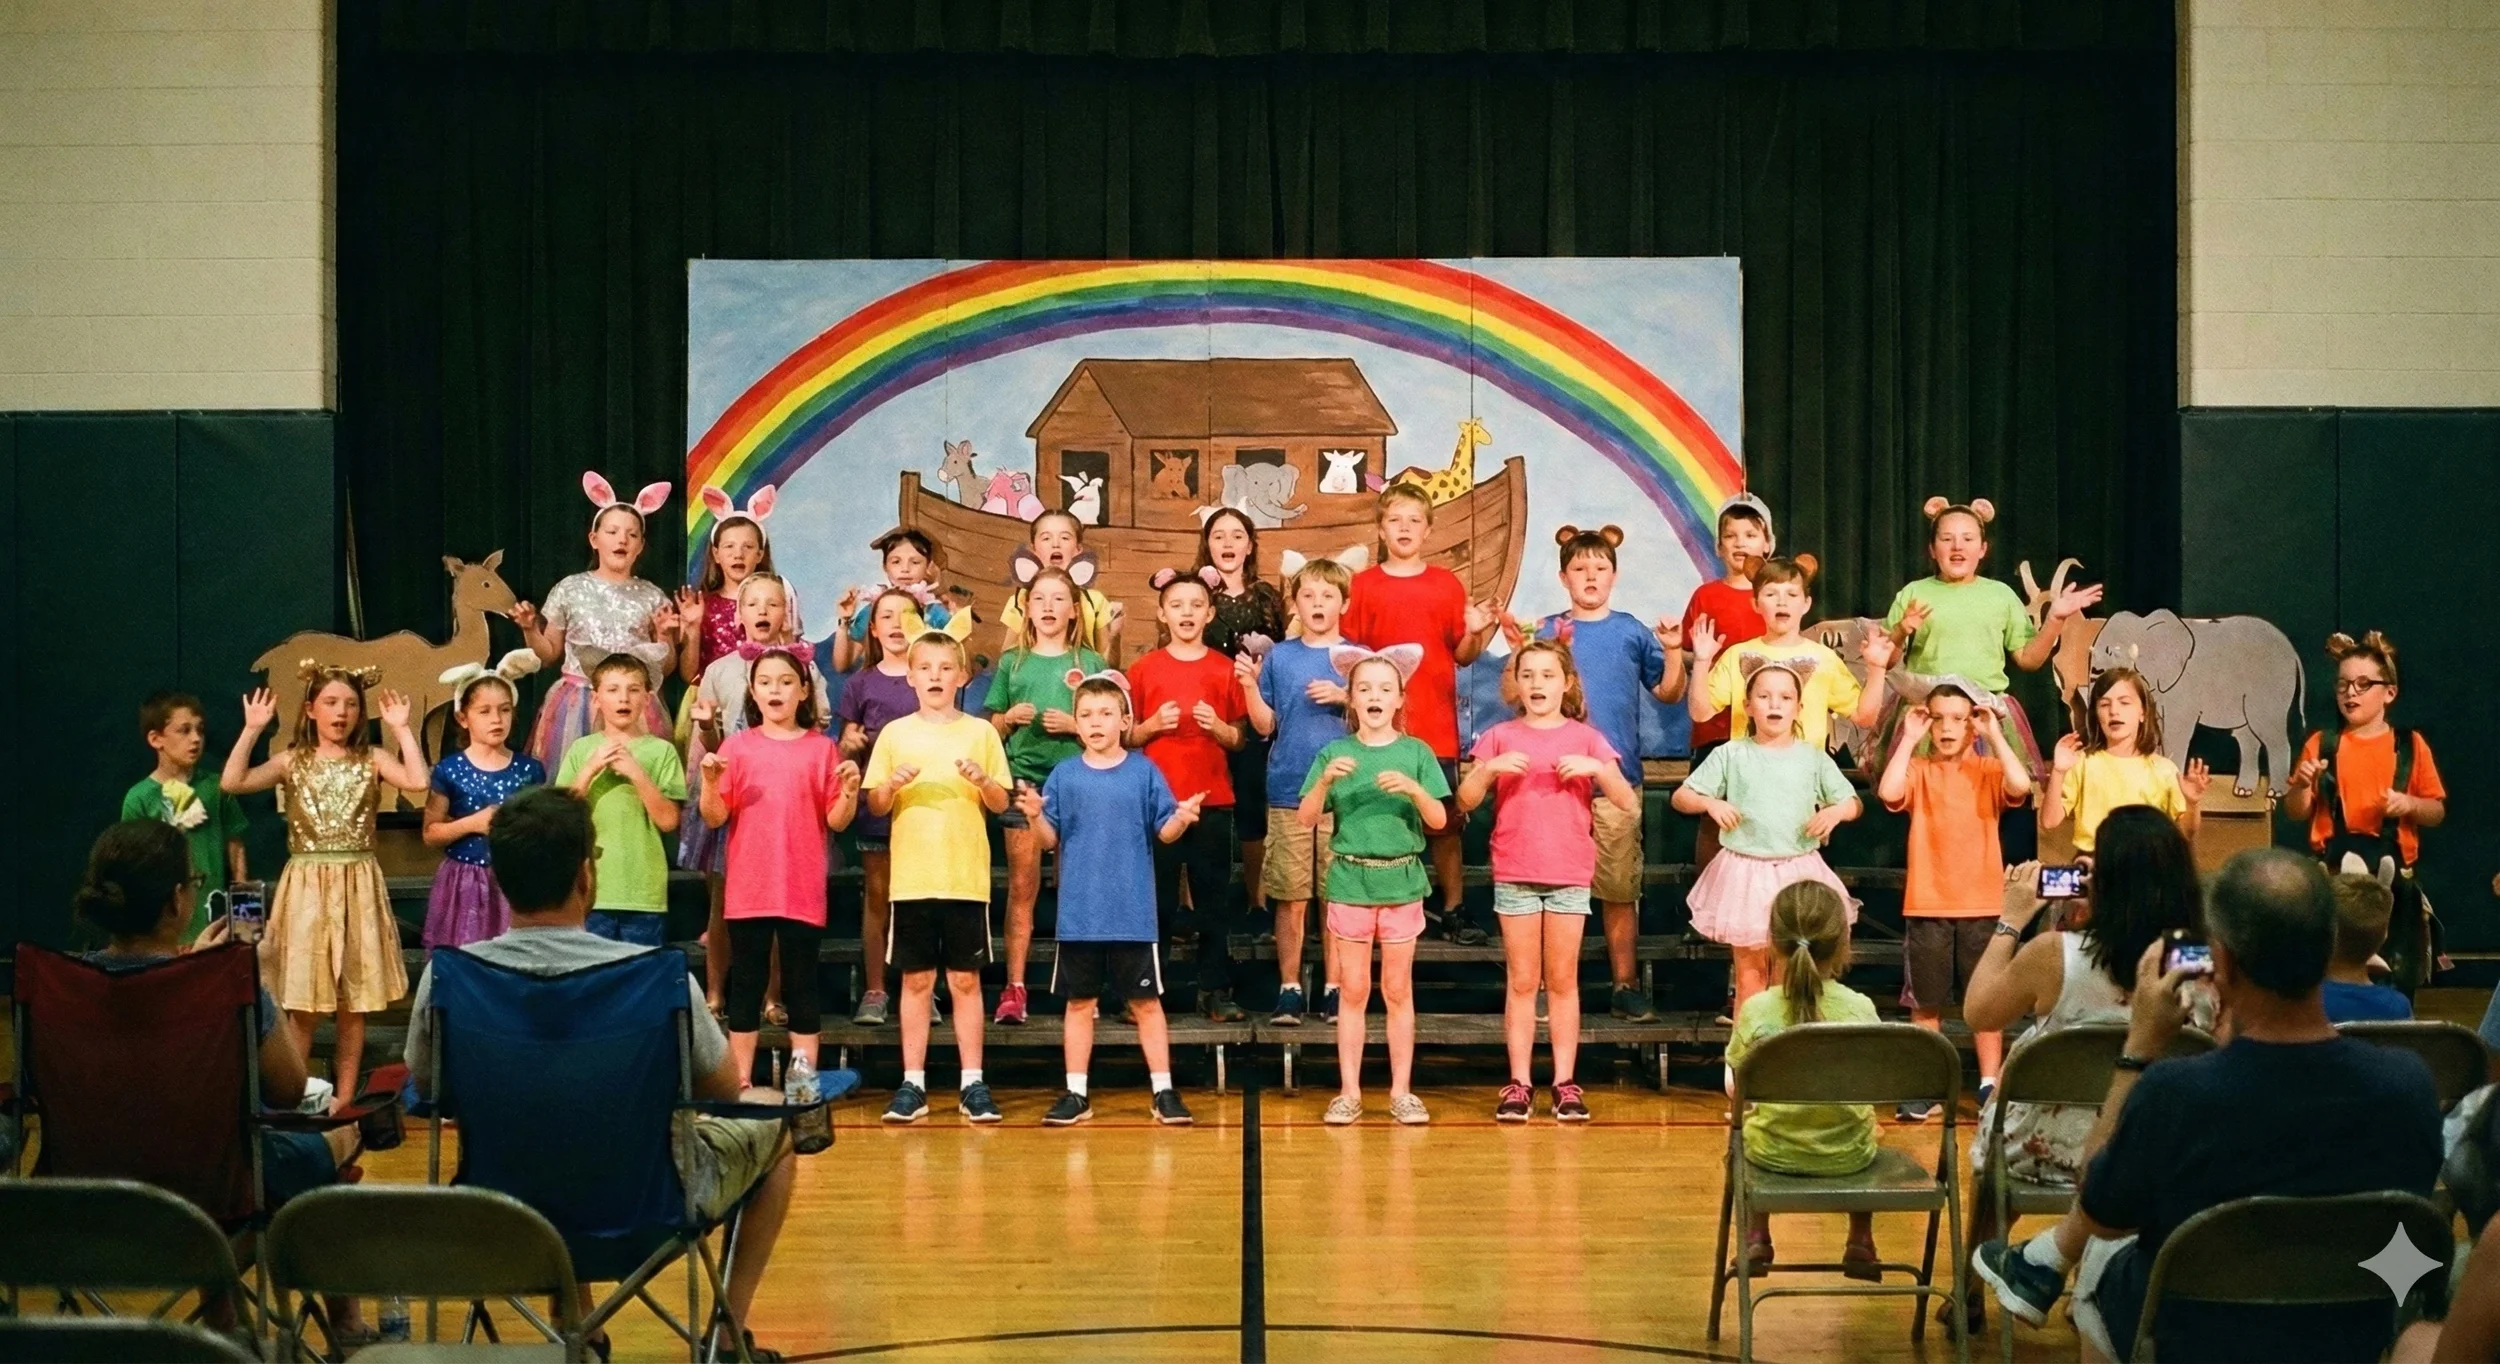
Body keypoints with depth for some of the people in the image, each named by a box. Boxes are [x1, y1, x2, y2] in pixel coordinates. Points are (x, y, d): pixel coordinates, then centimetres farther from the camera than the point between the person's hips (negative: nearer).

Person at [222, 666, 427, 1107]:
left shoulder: (372, 760, 3)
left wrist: (401, 728, -9)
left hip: (358, 887, 1)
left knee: (353, 1002, 6)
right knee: (301, 1001, -1)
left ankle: (344, 1097, 15)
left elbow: (417, 781, -14)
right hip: (306, 886, -1)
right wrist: (252, 729, -11)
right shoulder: (292, 762, 3)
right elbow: (232, 782, -9)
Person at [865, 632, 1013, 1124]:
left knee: (966, 980, 3)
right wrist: (892, 785, -14)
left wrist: (982, 779, -14)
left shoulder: (981, 733, 5)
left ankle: (973, 1084, 8)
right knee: (916, 981, 5)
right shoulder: (895, 734, 6)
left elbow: (1000, 804, 5)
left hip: (967, 877, -1)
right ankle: (912, 1084, 10)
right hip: (912, 876, 1)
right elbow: (875, 806, 6)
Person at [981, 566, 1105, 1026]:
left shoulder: (1090, 662, 8)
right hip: (1023, 778, 0)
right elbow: (990, 729, 13)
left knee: (1075, 888, 1)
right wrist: (1010, 717, -8)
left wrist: (1075, 725, -11)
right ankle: (1014, 988, -2)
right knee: (1022, 886, -2)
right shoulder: (1012, 662, 11)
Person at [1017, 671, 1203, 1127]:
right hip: (1079, 914, 1)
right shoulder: (1064, 776, 3)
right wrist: (1035, 817, -17)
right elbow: (1050, 839, 2)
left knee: (1145, 1002, 4)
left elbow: (1164, 832, 1)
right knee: (1080, 1002, 8)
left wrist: (1181, 818, -20)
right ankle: (1076, 1094, 15)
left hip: (1133, 914, -1)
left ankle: (1164, 1091, 12)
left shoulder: (1144, 772, 1)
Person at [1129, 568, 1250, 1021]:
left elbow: (1239, 739, 8)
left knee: (1214, 896, 3)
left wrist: (1217, 726, -12)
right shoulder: (1144, 669, 5)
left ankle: (1216, 989, 8)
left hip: (1212, 799, 1)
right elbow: (1127, 736, 8)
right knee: (1155, 895, 2)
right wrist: (1153, 725, -10)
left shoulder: (1224, 669, 6)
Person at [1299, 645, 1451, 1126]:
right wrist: (1325, 781, -20)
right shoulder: (1335, 753, 3)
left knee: (1397, 989, 6)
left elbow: (1439, 820, -5)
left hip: (1402, 880, 0)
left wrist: (1413, 789, -23)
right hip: (1350, 879, 0)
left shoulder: (1416, 753, 2)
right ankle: (1349, 1091, 9)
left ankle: (1401, 1091, 11)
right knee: (1353, 989, 5)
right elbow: (1305, 819, -3)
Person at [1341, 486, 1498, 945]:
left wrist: (1475, 633, -13)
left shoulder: (1447, 584, 7)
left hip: (1436, 725, 1)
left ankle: (1453, 911, 11)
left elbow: (1462, 655, 7)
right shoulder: (1363, 585, 4)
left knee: (1445, 820, 4)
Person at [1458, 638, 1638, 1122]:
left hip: (1570, 875, 0)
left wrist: (1597, 768, -19)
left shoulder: (1586, 738, 4)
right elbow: (1466, 800, -2)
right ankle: (1518, 1083, 6)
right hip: (1515, 874, 0)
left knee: (1563, 981, 4)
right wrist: (1490, 768, -19)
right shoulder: (1500, 737, 6)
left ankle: (1565, 1082, 9)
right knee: (1521, 981, 3)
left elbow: (1627, 802, -3)